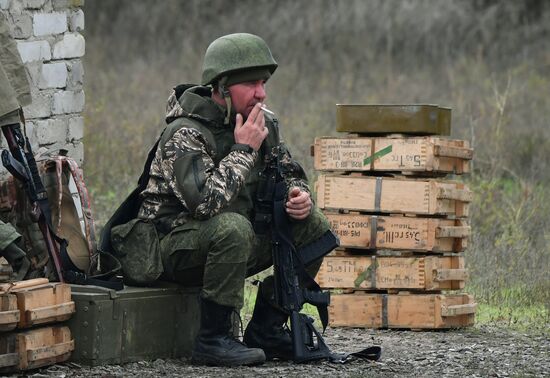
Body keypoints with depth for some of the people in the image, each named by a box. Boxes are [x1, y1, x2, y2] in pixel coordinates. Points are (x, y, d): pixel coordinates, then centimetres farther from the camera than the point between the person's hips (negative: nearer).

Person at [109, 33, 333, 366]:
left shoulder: (263, 125, 2)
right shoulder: (186, 134, -22)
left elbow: (290, 173, 17)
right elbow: (203, 202, -35)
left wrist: (300, 195, -9)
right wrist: (243, 150, -26)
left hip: (232, 246, 8)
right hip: (173, 248, -8)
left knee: (314, 227, -4)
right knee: (232, 228, -37)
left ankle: (266, 329, 1)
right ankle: (212, 339, -27)